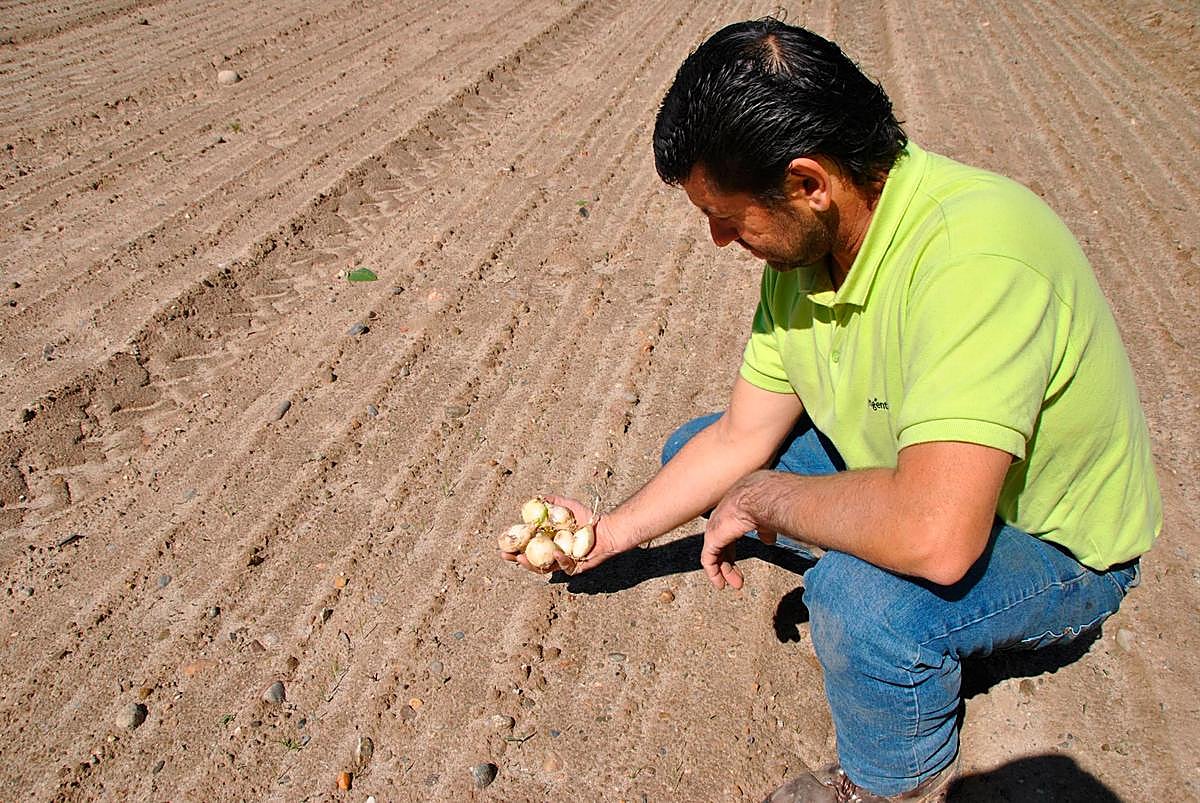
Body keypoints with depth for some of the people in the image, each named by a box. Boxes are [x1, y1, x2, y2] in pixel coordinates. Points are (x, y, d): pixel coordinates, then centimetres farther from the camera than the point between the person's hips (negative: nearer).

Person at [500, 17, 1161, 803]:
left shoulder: (973, 252, -38)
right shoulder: (807, 246, -11)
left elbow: (935, 536, -46)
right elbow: (741, 437, -2)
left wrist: (764, 497, -28)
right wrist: (608, 533, -1)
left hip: (1057, 546, -7)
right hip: (923, 481, 7)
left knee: (864, 600, -36)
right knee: (694, 448, 5)